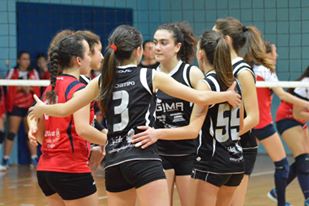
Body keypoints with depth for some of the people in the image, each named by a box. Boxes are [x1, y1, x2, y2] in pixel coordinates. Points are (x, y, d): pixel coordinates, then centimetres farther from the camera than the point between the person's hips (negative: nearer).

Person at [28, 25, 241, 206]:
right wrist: (227, 95, 20)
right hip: (143, 158, -5)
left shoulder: (103, 81, 11)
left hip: (113, 162, 5)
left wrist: (41, 108, 37)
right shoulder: (150, 76, 1)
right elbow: (199, 97, 3)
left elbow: (64, 109, 16)